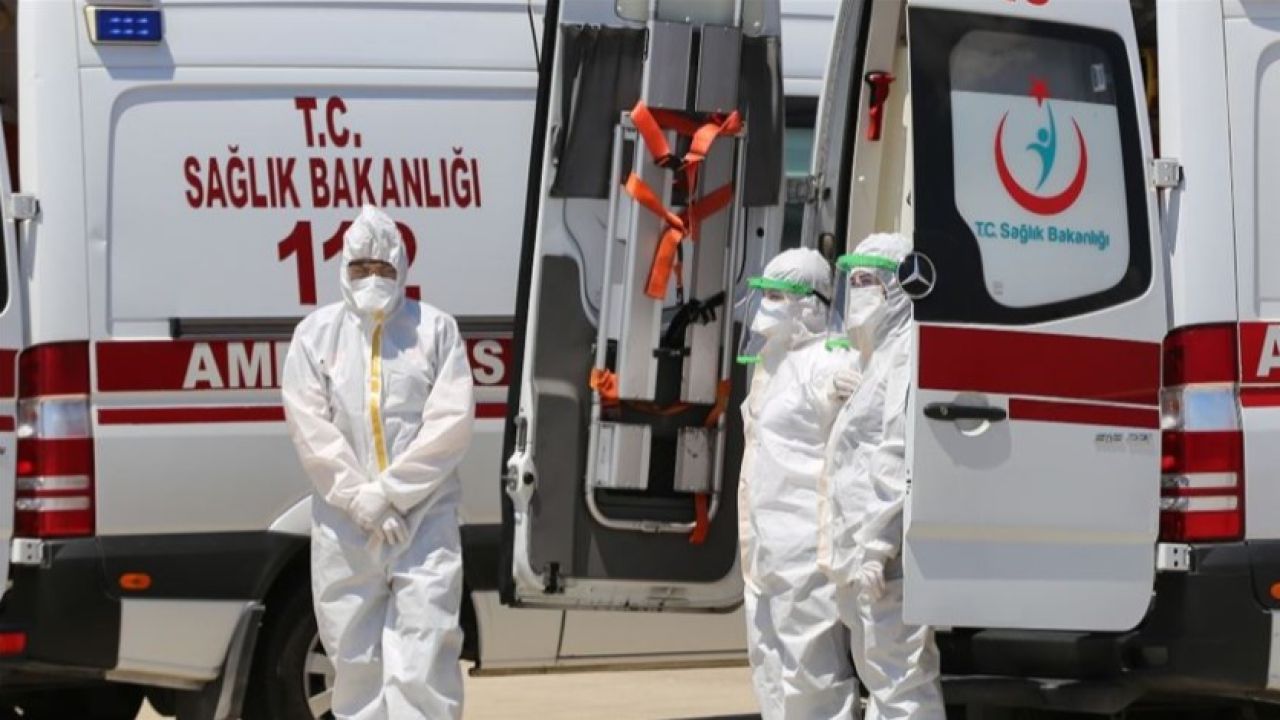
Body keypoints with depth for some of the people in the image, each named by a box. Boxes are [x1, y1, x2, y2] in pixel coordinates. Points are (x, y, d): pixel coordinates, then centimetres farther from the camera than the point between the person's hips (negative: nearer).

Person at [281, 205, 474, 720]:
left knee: (422, 666, -10)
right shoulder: (317, 333, 6)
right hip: (344, 527, 2)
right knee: (356, 658, 6)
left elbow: (451, 424, -5)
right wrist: (363, 503, -11)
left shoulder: (435, 330, 4)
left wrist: (388, 492, -12)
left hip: (424, 518, -2)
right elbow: (310, 429, -2)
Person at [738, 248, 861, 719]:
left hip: (808, 545, -11)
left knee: (810, 667, -8)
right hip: (768, 547, 11)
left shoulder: (828, 367, -14)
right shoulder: (772, 362, 17)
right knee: (771, 665, 17)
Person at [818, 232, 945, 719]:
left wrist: (878, 545, -25)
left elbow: (901, 455, -20)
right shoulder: (884, 354, 23)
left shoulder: (911, 351, -11)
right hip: (862, 559, 11)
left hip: (886, 559, -11)